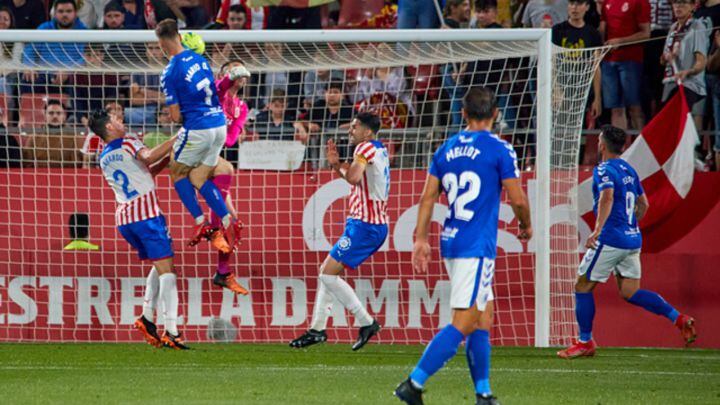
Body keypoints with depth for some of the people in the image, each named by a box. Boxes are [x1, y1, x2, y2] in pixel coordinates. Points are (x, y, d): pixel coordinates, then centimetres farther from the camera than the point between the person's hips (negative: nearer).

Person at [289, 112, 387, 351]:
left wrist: (340, 167, -6)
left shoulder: (366, 147, -12)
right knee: (327, 271, 14)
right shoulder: (380, 150, 16)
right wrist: (337, 164, 7)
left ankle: (366, 323, -8)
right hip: (374, 224, 10)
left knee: (328, 274, -10)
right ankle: (317, 328, 16)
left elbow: (353, 177, -28)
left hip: (364, 225, -10)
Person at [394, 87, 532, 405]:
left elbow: (428, 197, 7)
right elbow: (518, 200, -6)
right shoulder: (500, 149, -7)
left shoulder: (446, 149, 10)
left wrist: (421, 239, 10)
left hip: (451, 243, 7)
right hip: (478, 247, -7)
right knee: (463, 324, -8)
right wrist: (526, 226, 13)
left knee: (483, 316, 16)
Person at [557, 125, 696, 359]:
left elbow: (607, 197, -28)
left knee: (582, 287, 5)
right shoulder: (628, 170, 16)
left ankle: (585, 342, 7)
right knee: (630, 292, 9)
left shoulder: (604, 170, -9)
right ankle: (678, 319, -6)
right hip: (633, 239, 8)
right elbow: (643, 204, 24)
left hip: (610, 239, -8)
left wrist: (597, 229, -35)